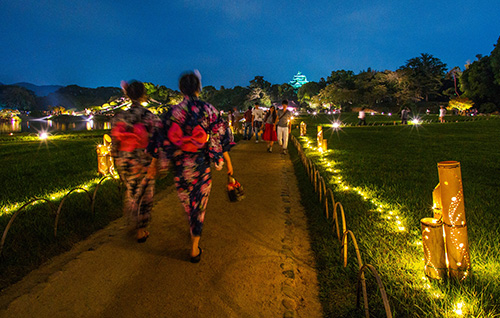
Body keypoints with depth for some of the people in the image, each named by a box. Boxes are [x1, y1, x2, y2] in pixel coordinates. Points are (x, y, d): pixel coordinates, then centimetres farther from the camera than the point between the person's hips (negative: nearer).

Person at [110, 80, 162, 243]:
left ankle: (134, 220, 41)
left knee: (130, 192, 24)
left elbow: (114, 141, 1)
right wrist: (153, 163, -14)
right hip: (143, 162, -3)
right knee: (144, 196, 10)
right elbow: (155, 141, -17)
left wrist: (117, 160, 11)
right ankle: (141, 231, 17)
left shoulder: (119, 116, -2)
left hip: (124, 162, 3)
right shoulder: (150, 116, -12)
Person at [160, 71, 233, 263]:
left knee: (187, 202, 22)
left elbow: (164, 141, -1)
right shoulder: (209, 110, -7)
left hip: (180, 167, 1)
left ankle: (194, 231, 44)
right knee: (199, 203, 10)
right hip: (202, 165, -1)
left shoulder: (172, 112, -4)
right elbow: (221, 138, -7)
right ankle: (195, 248, 16)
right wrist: (228, 161, 4)